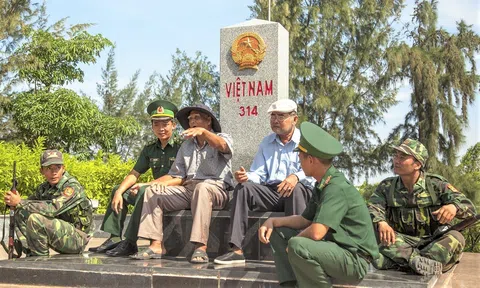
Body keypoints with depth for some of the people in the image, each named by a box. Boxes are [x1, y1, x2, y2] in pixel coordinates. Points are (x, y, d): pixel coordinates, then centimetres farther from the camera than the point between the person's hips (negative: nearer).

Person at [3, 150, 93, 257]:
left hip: (77, 239, -8)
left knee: (35, 219, -27)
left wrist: (20, 202, -26)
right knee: (21, 213, 2)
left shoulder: (72, 187, -20)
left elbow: (53, 209, -33)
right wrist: (13, 202, -16)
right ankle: (31, 255, 3)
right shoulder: (44, 188, 7)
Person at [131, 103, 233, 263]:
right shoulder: (186, 145, 24)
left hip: (216, 188, -6)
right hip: (188, 189, 6)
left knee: (202, 188, -39)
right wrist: (159, 182, -1)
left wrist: (203, 131, -37)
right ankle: (156, 245, -17)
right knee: (152, 191, -8)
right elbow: (177, 175, 19)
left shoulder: (223, 138, 8)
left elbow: (222, 146, -20)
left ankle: (201, 247, -43)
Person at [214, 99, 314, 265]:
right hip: (271, 192, 5)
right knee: (243, 188, -19)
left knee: (296, 188, -37)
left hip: (301, 193, -4)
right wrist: (246, 176, -10)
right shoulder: (266, 143, 19)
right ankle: (237, 250, -27)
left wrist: (296, 177, -34)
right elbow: (258, 175, 15)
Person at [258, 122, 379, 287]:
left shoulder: (337, 188, -22)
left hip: (354, 261, -10)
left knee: (297, 246, -33)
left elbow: (316, 232, -31)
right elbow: (305, 220, 17)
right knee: (277, 232, 10)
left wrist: (294, 241, -11)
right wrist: (273, 221, 3)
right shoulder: (322, 185, 7)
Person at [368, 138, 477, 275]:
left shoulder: (436, 184, 3)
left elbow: (469, 207, -5)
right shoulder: (386, 186, 8)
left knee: (455, 238, -31)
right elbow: (372, 208, -8)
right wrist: (381, 223, -32)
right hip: (401, 244, 1)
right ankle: (420, 261, -42)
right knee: (374, 232, -27)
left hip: (435, 244, 0)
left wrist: (454, 206, -30)